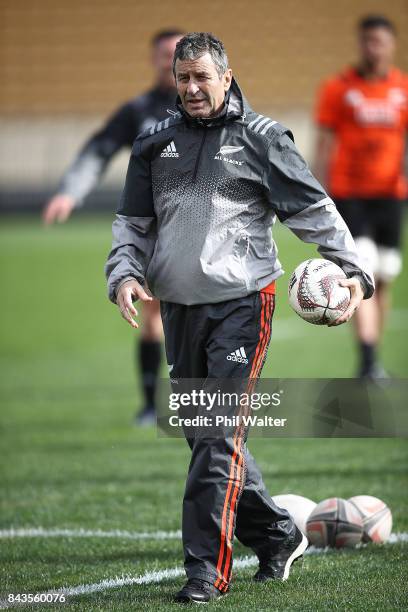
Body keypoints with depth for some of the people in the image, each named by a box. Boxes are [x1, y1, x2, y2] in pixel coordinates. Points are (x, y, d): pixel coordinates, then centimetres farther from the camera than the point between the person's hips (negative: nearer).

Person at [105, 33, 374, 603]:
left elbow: (314, 208, 0)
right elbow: (133, 221, 17)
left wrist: (351, 269, -11)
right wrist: (124, 273, -2)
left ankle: (208, 568, -12)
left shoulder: (261, 138, 0)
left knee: (220, 437, -13)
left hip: (241, 303, -6)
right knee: (203, 436, 11)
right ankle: (276, 535, 27)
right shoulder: (155, 144, 13)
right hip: (178, 307, 6)